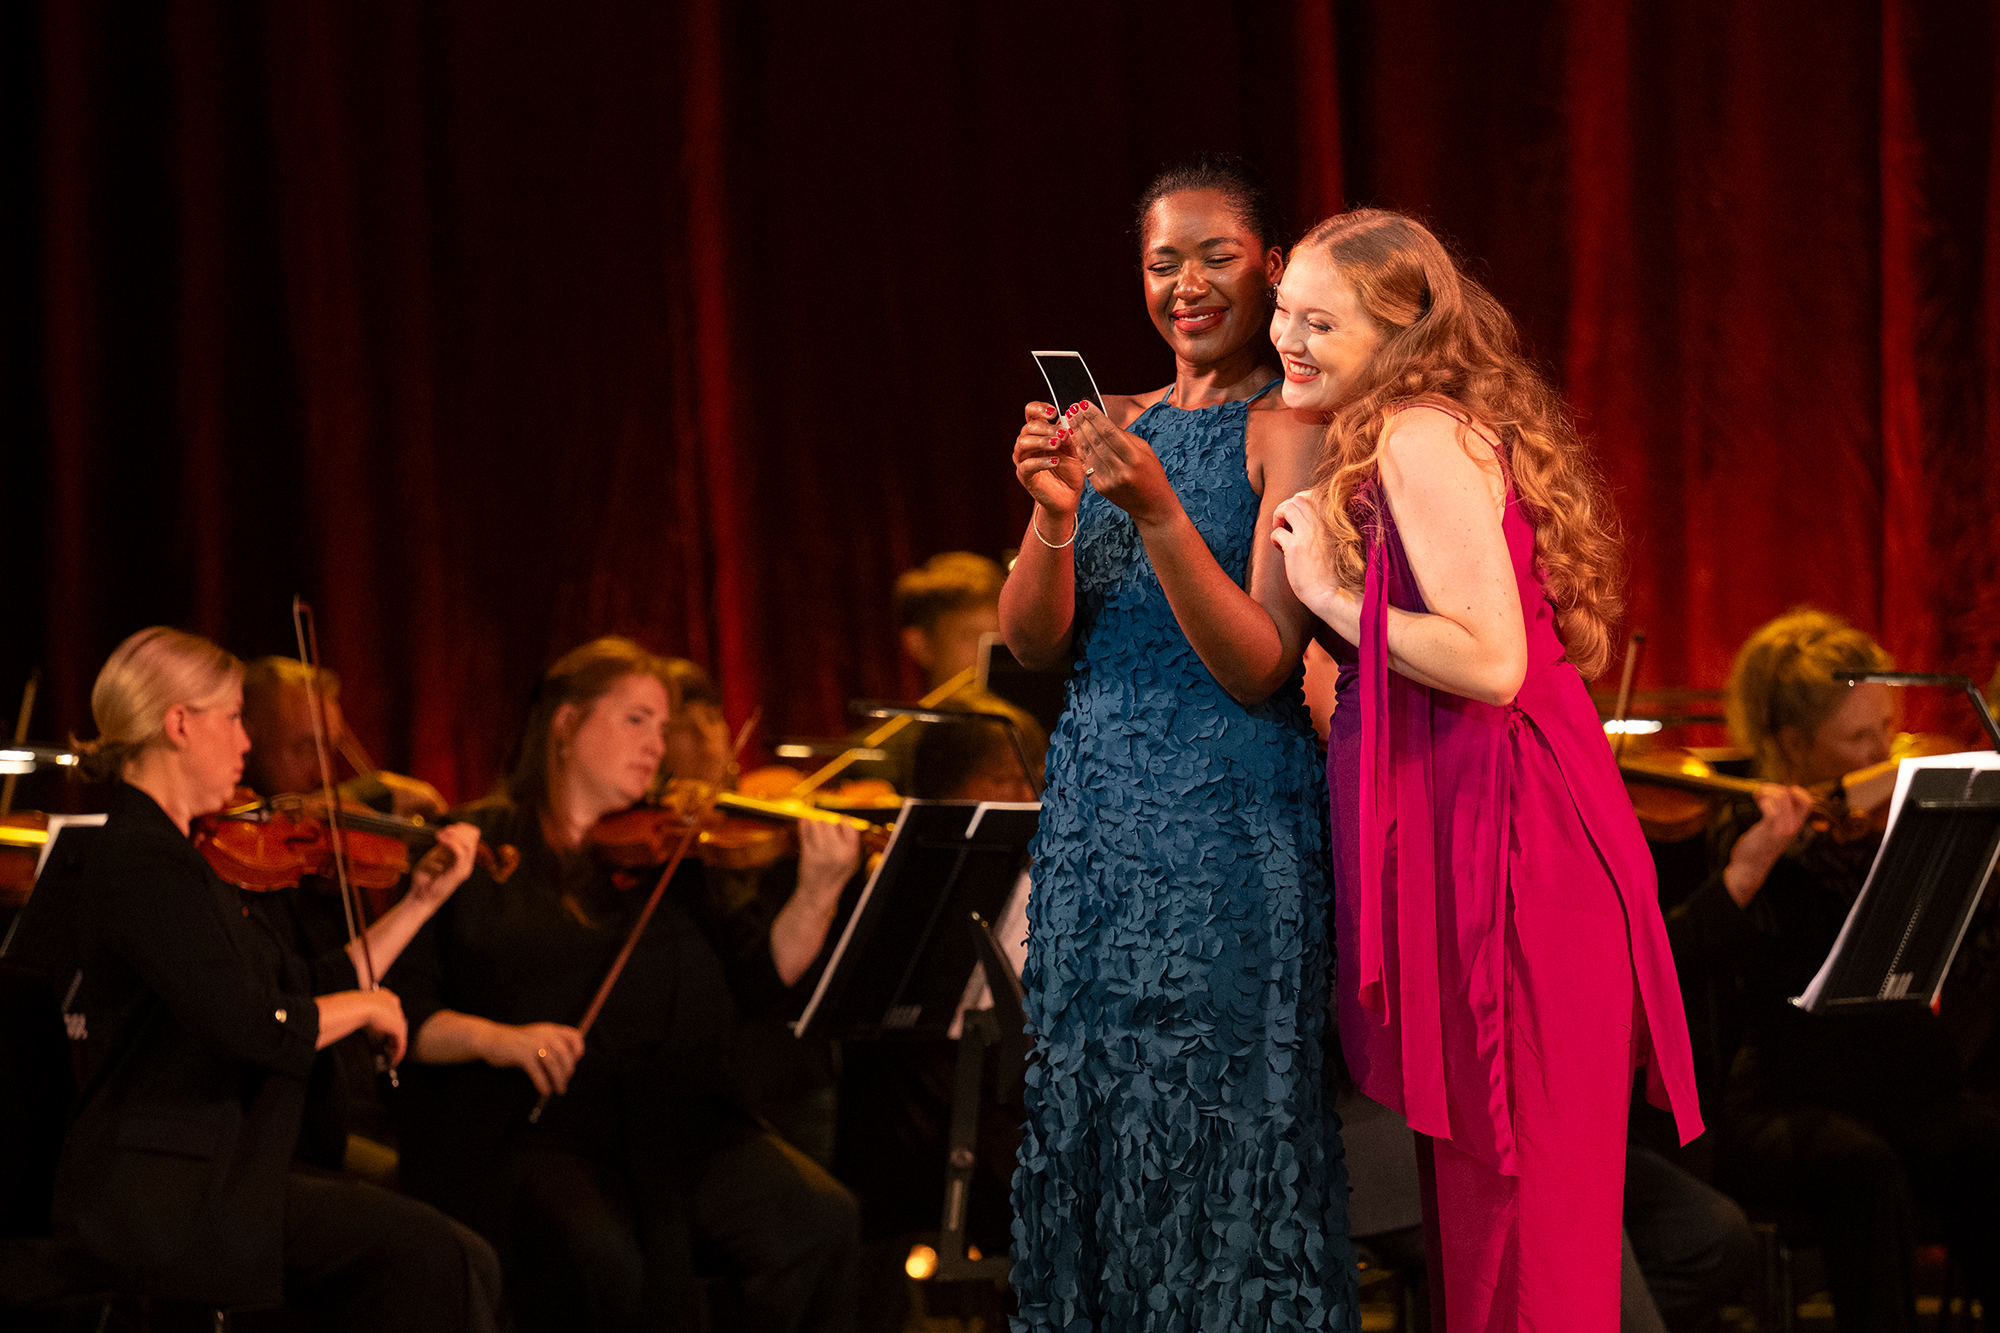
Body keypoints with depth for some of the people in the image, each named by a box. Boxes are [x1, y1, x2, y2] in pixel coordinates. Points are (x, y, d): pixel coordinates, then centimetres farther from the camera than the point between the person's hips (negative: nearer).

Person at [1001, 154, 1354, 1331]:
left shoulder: (1286, 432, -6)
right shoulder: (1113, 428, 13)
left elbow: (1260, 667, -14)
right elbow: (1033, 641, 5)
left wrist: (1158, 512, -24)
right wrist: (1055, 515, -14)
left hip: (1230, 825, -6)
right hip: (1099, 815, 6)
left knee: (1214, 1132, -7)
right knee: (1093, 1126, 6)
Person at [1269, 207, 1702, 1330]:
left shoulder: (1420, 438, -12)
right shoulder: (1442, 430, 19)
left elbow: (1488, 661, -21)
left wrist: (1331, 596, -10)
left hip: (1496, 834, -10)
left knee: (1509, 1207, -7)